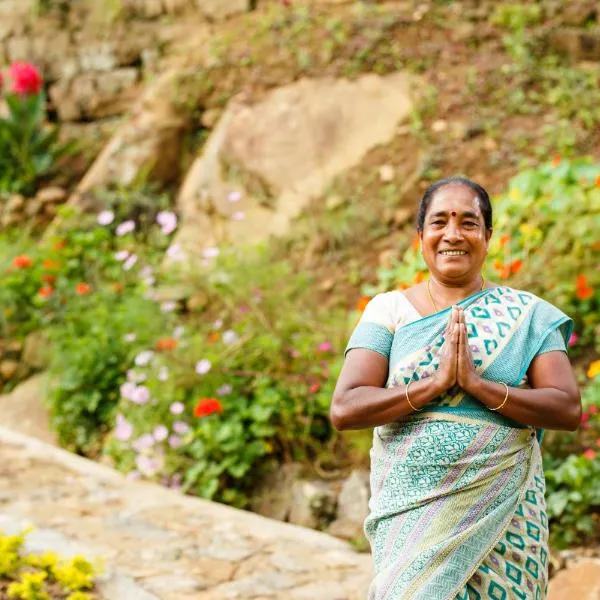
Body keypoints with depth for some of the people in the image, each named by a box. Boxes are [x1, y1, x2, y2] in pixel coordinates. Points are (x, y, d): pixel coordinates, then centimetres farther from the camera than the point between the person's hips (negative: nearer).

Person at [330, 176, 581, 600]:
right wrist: (436, 382, -17)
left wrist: (475, 382, -16)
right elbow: (344, 410, -8)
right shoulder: (389, 311, 2)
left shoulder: (529, 315, 3)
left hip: (502, 515, 0)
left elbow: (569, 410, -6)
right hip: (411, 511, 0)